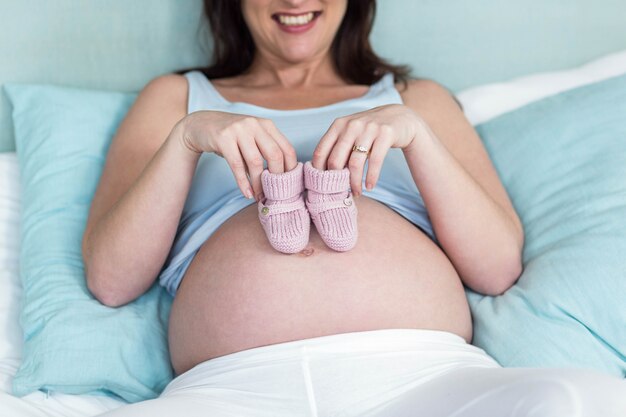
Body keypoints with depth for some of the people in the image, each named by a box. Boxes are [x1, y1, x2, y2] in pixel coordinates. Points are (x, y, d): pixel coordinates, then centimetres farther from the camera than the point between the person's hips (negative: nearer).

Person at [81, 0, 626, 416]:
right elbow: (109, 279, 14)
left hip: (422, 372, 2)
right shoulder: (175, 97, 28)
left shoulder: (417, 97, 30)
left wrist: (414, 132, 1)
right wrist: (185, 140, 1)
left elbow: (500, 267, 15)